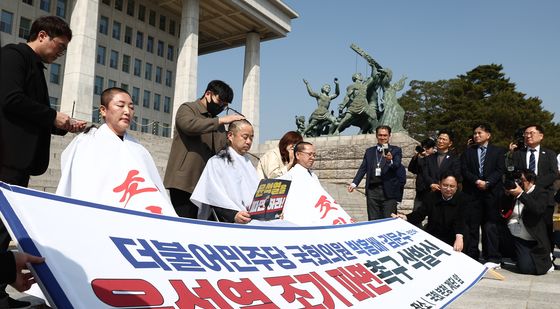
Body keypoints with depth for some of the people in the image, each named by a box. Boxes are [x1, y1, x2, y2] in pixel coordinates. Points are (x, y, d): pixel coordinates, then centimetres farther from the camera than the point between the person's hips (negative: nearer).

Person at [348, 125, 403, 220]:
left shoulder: (396, 150, 4)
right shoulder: (369, 151, 14)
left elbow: (397, 166, -11)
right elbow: (363, 168, 12)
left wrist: (390, 161, -33)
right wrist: (354, 183, 1)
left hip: (388, 191, -3)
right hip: (372, 190, 3)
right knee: (373, 221, 7)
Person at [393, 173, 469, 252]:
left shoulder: (463, 199, -6)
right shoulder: (431, 197, 1)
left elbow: (460, 220, -20)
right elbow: (420, 214, -7)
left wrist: (459, 237, -39)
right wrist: (406, 217, -29)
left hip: (453, 242, -1)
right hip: (432, 238, 2)